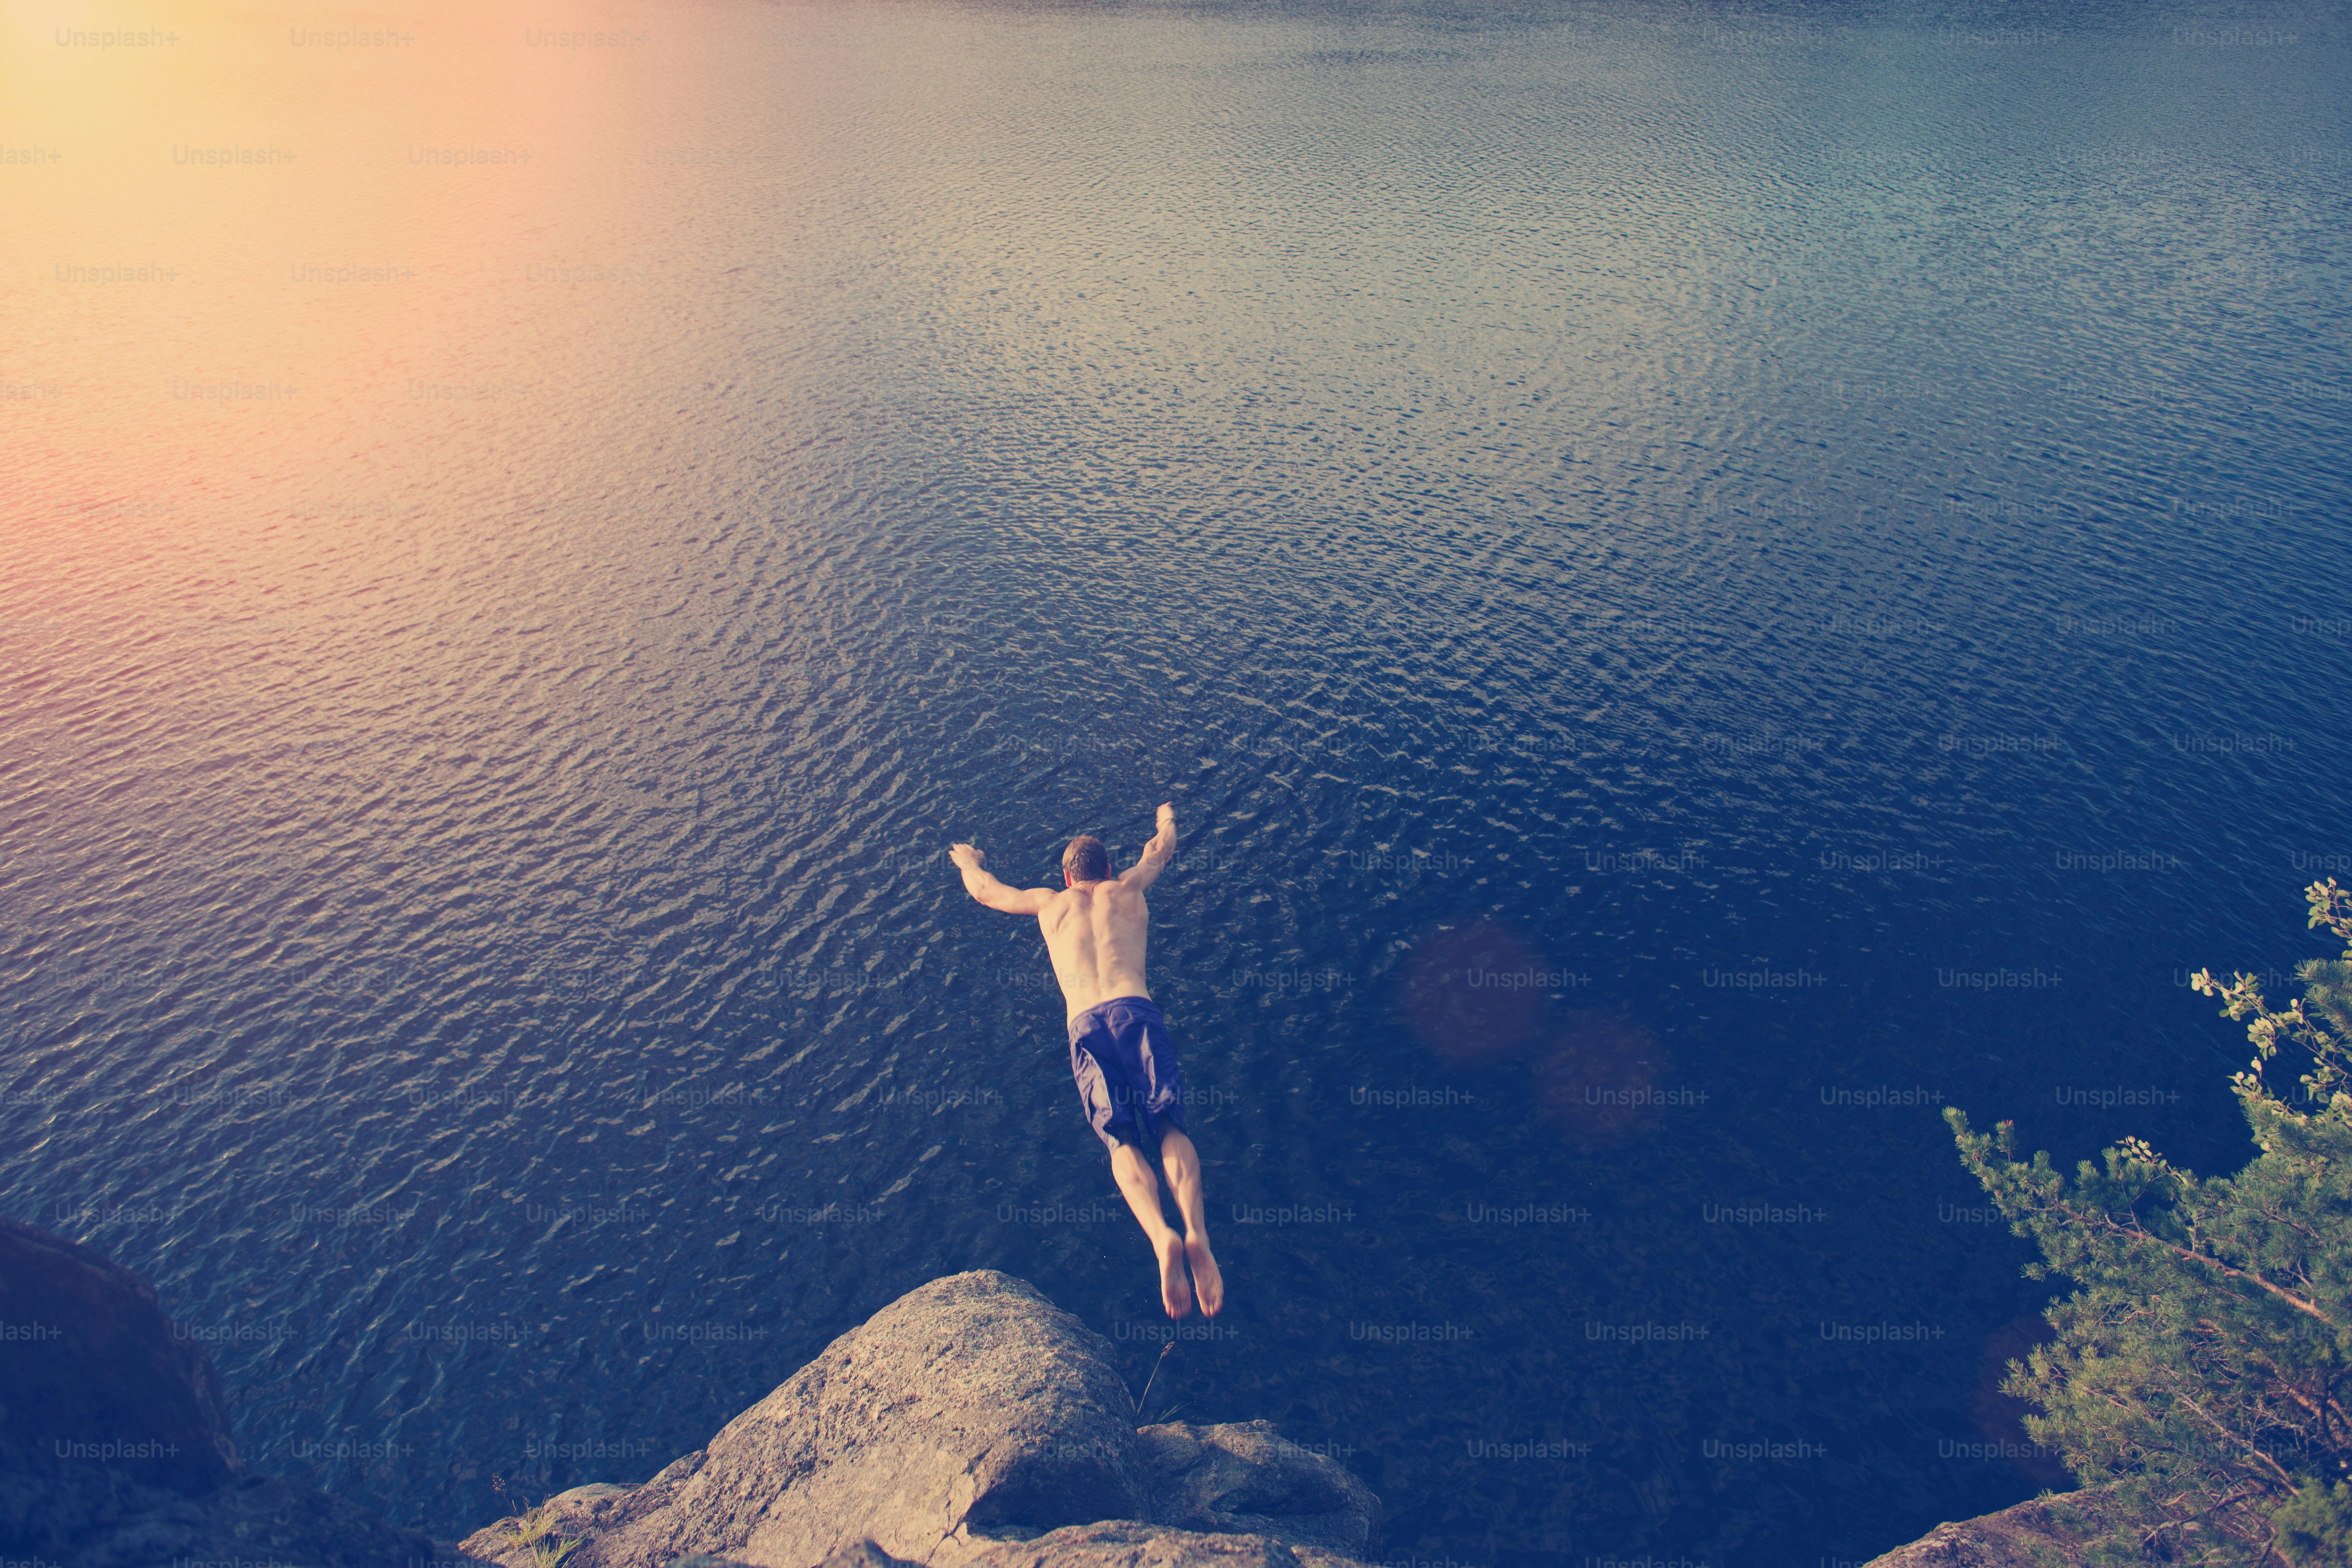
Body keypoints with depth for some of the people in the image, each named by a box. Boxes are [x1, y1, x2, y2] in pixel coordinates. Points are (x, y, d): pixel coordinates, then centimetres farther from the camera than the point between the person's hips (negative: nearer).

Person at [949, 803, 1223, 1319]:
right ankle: (1196, 1233, -37)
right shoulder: (1127, 890, 28)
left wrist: (968, 859, 68)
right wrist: (1167, 821, 71)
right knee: (1169, 1127, -10)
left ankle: (1162, 1236, -41)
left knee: (1123, 1140, -13)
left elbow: (983, 890, 46)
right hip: (1136, 1008, 0)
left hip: (1085, 1022, 0)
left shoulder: (1050, 902, 29)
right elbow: (1161, 849, 49)